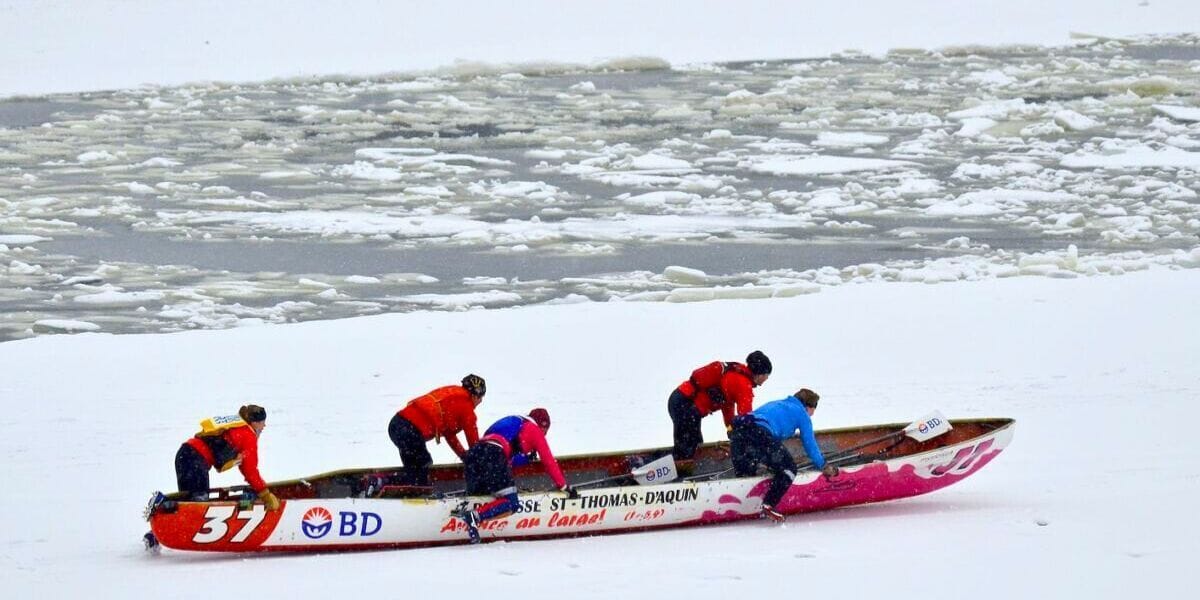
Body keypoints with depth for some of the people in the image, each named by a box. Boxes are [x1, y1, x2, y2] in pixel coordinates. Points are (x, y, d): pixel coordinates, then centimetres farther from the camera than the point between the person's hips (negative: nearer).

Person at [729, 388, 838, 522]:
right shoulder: (802, 413, 18)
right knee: (788, 469, 7)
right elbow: (810, 444, 18)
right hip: (761, 434, -7)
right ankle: (768, 505, -5)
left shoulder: (777, 404, 39)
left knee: (744, 475, 24)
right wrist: (823, 466, 31)